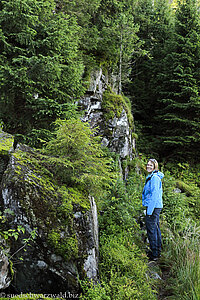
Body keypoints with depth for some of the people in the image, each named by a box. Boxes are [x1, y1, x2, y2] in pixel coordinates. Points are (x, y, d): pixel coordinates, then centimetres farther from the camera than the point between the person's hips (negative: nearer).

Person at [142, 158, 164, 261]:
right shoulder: (151, 177, 15)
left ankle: (154, 254, 2)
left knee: (151, 230, -5)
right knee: (156, 228, 16)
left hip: (153, 206, -10)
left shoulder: (154, 177, -16)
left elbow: (154, 195, -21)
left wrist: (149, 210, -21)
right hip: (156, 206, 10)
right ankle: (158, 251, 27)